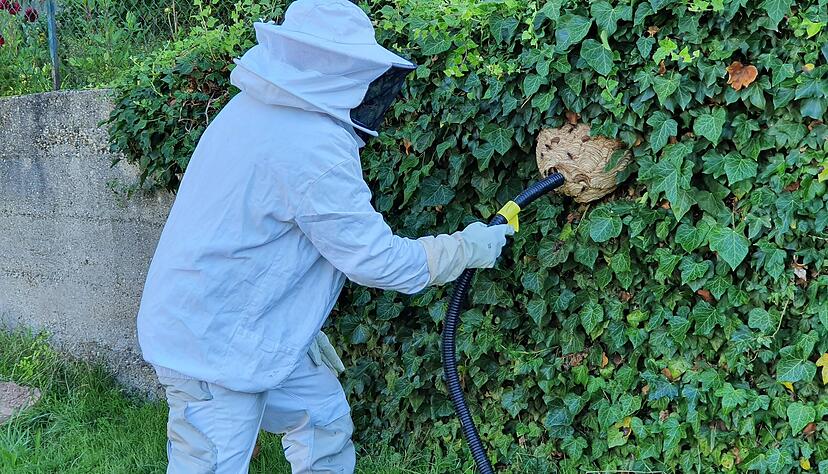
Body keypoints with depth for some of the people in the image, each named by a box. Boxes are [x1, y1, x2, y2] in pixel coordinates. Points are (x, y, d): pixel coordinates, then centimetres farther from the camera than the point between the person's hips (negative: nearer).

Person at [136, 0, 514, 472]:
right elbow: (377, 259, -21)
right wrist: (466, 248, -6)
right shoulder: (313, 147, -27)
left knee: (326, 425, 17)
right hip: (214, 348, -10)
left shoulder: (256, 108, 4)